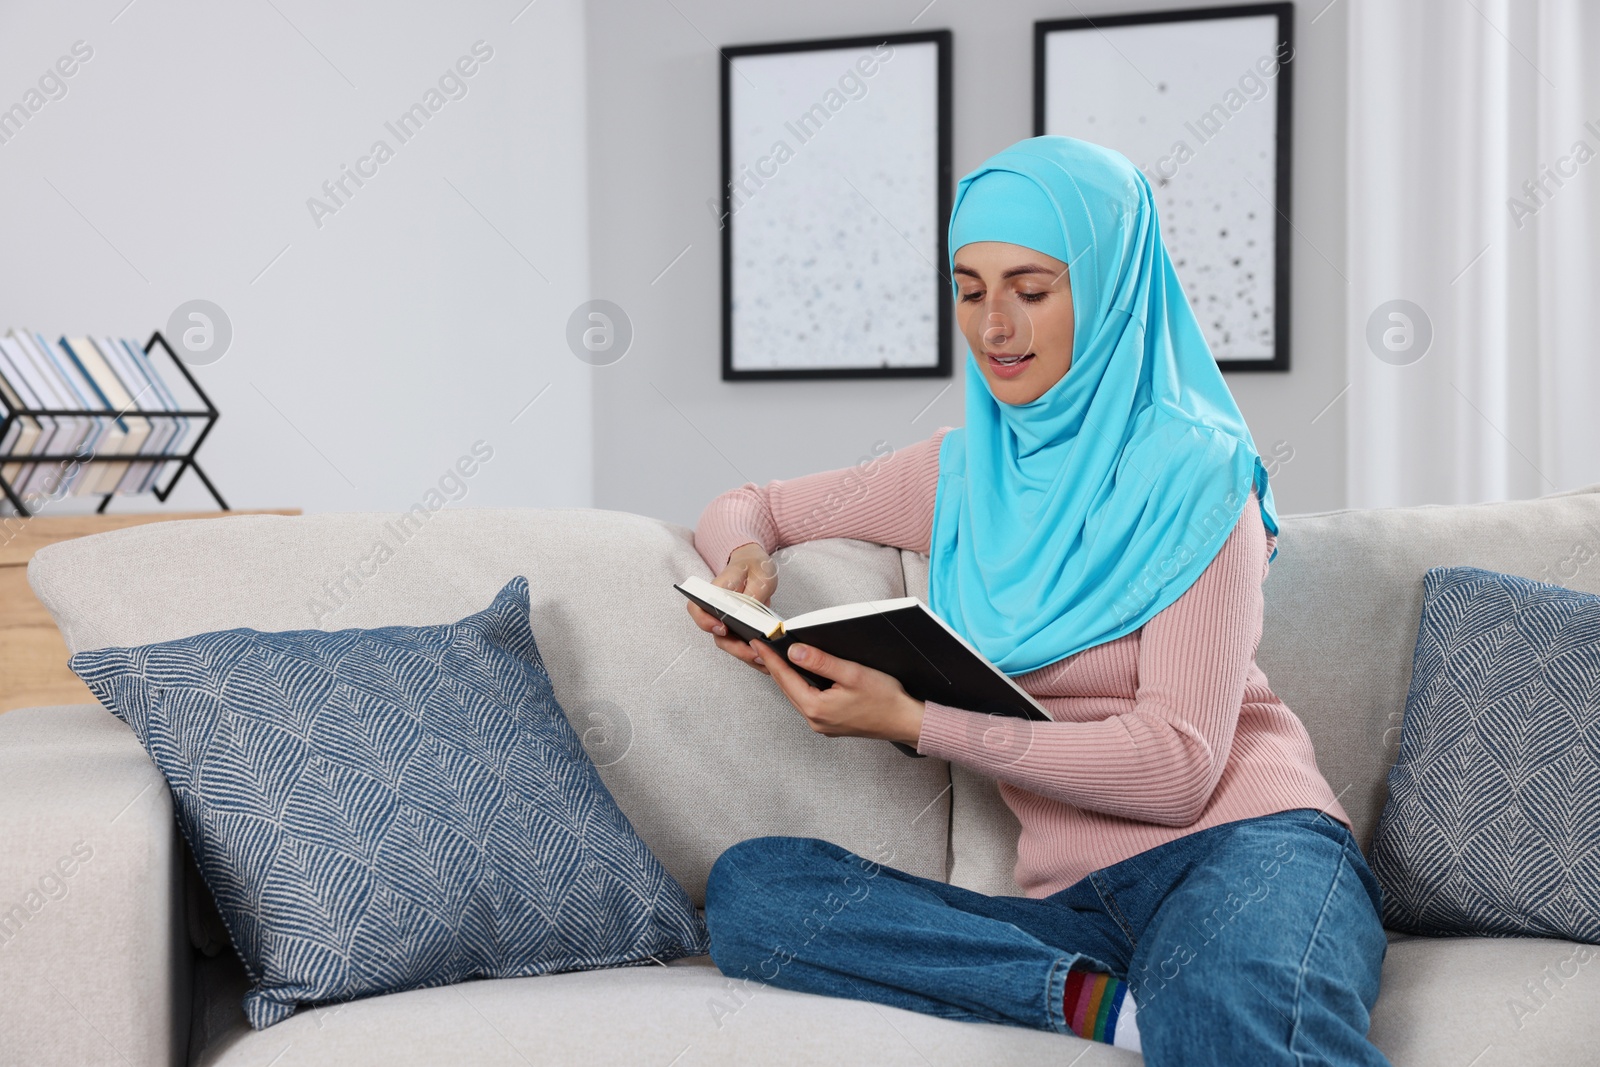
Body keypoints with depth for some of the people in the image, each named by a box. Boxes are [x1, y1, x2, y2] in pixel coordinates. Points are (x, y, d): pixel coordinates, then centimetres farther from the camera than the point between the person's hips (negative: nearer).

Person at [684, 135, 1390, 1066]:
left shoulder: (1192, 475, 0)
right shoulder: (959, 476, 18)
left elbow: (1178, 764, -9)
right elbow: (746, 507, 31)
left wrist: (913, 723, -15)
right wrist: (745, 560, 5)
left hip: (1246, 847, -8)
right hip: (1075, 904, 8)